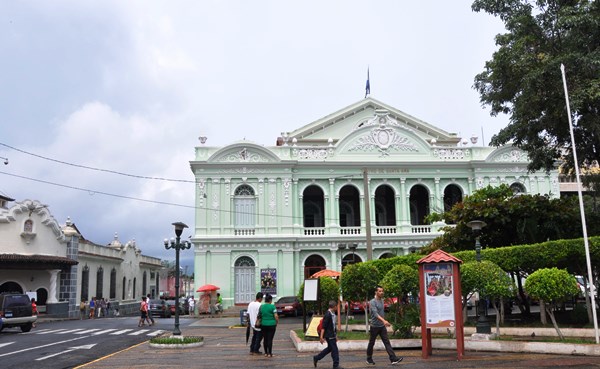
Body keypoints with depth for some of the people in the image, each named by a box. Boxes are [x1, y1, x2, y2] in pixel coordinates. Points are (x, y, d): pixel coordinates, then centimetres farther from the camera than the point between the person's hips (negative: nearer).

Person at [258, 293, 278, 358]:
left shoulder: (261, 306, 4)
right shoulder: (272, 306, -10)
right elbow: (276, 316, -13)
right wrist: (277, 322, 2)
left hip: (263, 325, 4)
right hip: (271, 324, -4)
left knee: (265, 339, 12)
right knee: (270, 339, 0)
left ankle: (266, 353, 17)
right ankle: (269, 353, 2)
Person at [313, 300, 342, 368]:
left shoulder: (333, 314, 9)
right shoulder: (327, 315, -20)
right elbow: (323, 327, -20)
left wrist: (335, 335, 22)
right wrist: (321, 337, -20)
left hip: (332, 335, 10)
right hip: (329, 336, -10)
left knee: (330, 348, 18)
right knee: (334, 350, -2)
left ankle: (316, 358, 27)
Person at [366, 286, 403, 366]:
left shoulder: (382, 301, 9)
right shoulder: (372, 302, -16)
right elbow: (375, 313, -30)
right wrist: (384, 320, -43)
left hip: (382, 326, 6)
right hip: (374, 326, -6)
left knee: (387, 342, -4)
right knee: (371, 343, 7)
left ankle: (393, 359, -12)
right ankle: (369, 359, 22)